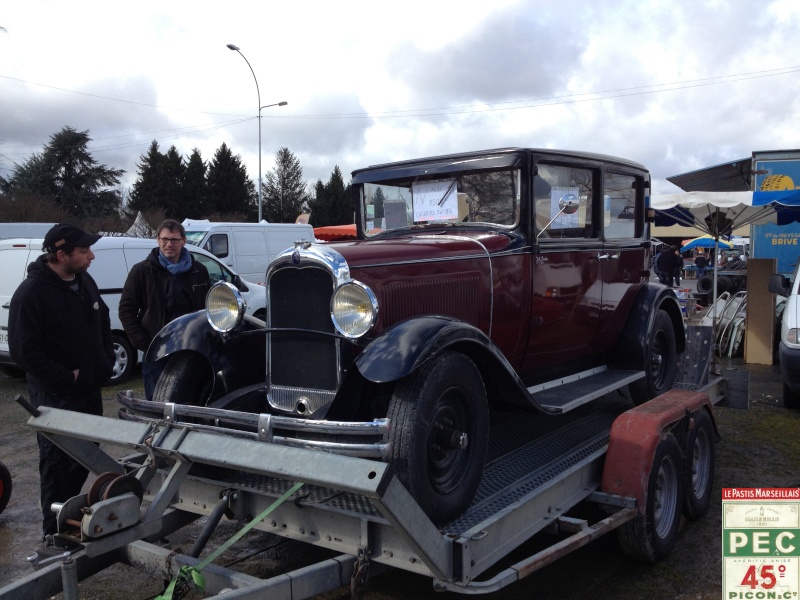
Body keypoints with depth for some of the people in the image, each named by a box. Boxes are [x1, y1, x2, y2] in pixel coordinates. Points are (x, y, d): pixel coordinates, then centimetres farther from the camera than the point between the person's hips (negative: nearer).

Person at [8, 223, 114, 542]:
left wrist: (106, 363, 8)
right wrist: (67, 378, -18)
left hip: (91, 390, 8)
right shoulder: (31, 293, -19)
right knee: (56, 461, 1)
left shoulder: (84, 281, 5)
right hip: (55, 395, -8)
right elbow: (24, 350, -20)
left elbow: (103, 321, 19)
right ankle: (54, 530, 14)